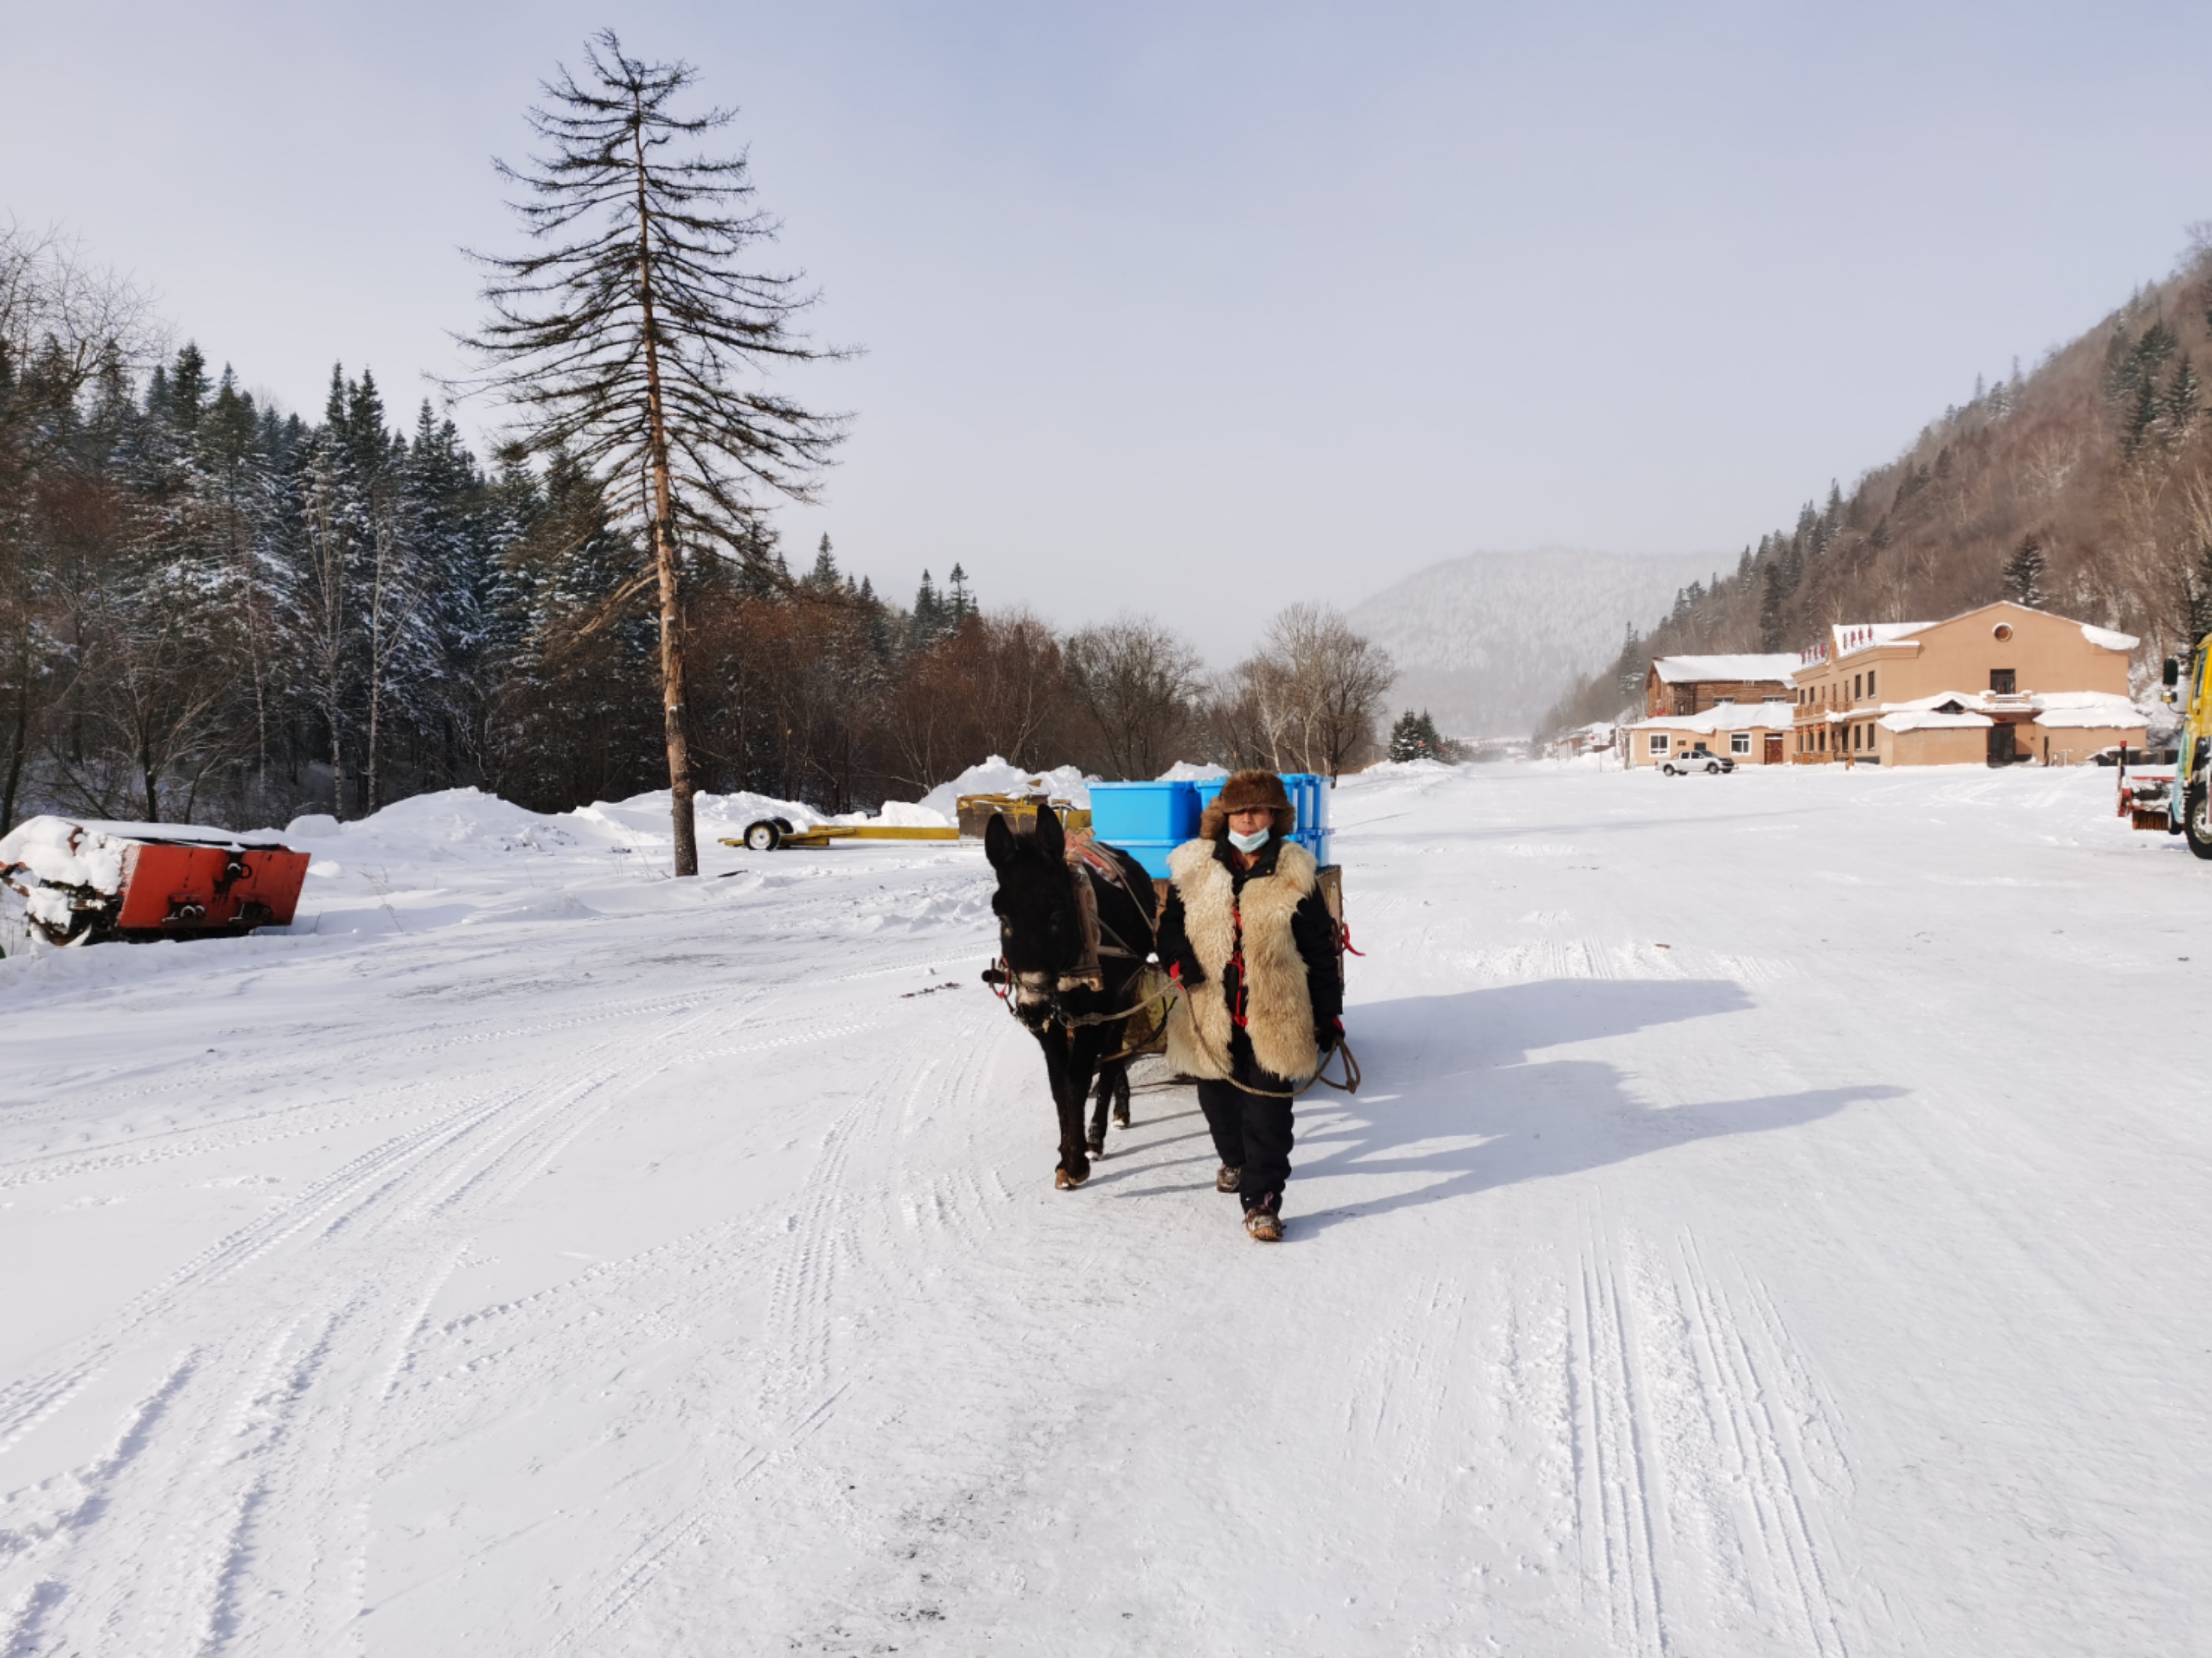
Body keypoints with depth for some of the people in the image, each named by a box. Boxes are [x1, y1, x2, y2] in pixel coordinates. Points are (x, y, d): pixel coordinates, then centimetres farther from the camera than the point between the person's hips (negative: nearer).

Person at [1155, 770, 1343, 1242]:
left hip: (1275, 1016, -3)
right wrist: (1178, 958, -12)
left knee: (1268, 1110, -5)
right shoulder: (1194, 869, 1)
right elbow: (1170, 922, 11)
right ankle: (1235, 1160, 49)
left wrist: (1329, 1013, 0)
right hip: (1211, 1015, 3)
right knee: (1218, 1096, 21)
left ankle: (1262, 1201, 4)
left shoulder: (1295, 873, -4)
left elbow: (1321, 949, 0)